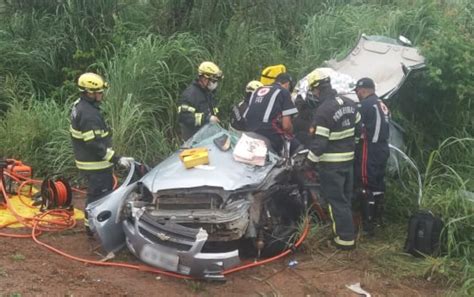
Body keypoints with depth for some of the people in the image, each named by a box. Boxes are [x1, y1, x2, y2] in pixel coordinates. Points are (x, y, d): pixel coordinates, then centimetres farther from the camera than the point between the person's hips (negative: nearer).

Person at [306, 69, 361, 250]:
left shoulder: (324, 111, -22)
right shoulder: (349, 104, 4)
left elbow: (319, 142, -22)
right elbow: (358, 129, 14)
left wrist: (310, 161, -10)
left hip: (331, 163, -8)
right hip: (348, 159, 8)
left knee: (336, 201, 1)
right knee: (345, 198, 19)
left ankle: (345, 238, 5)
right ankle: (345, 231, 31)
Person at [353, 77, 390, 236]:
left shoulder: (365, 105, -14)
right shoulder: (382, 105, 16)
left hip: (368, 150, -10)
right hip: (382, 149, 10)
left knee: (365, 186, -6)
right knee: (378, 183, 18)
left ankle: (368, 225, -5)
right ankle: (377, 217, 29)